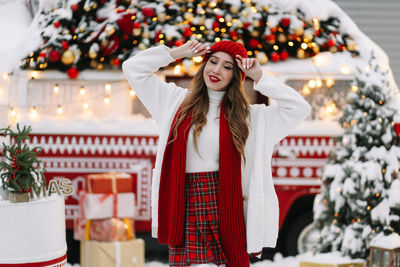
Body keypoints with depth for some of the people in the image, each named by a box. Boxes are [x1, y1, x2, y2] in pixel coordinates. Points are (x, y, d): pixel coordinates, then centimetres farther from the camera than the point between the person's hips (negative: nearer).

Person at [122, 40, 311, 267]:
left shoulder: (247, 115, 9)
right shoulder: (177, 102, 13)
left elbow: (300, 108, 4)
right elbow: (133, 68, 14)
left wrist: (259, 77, 4)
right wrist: (178, 53, 10)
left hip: (225, 206, -1)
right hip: (185, 204, 1)